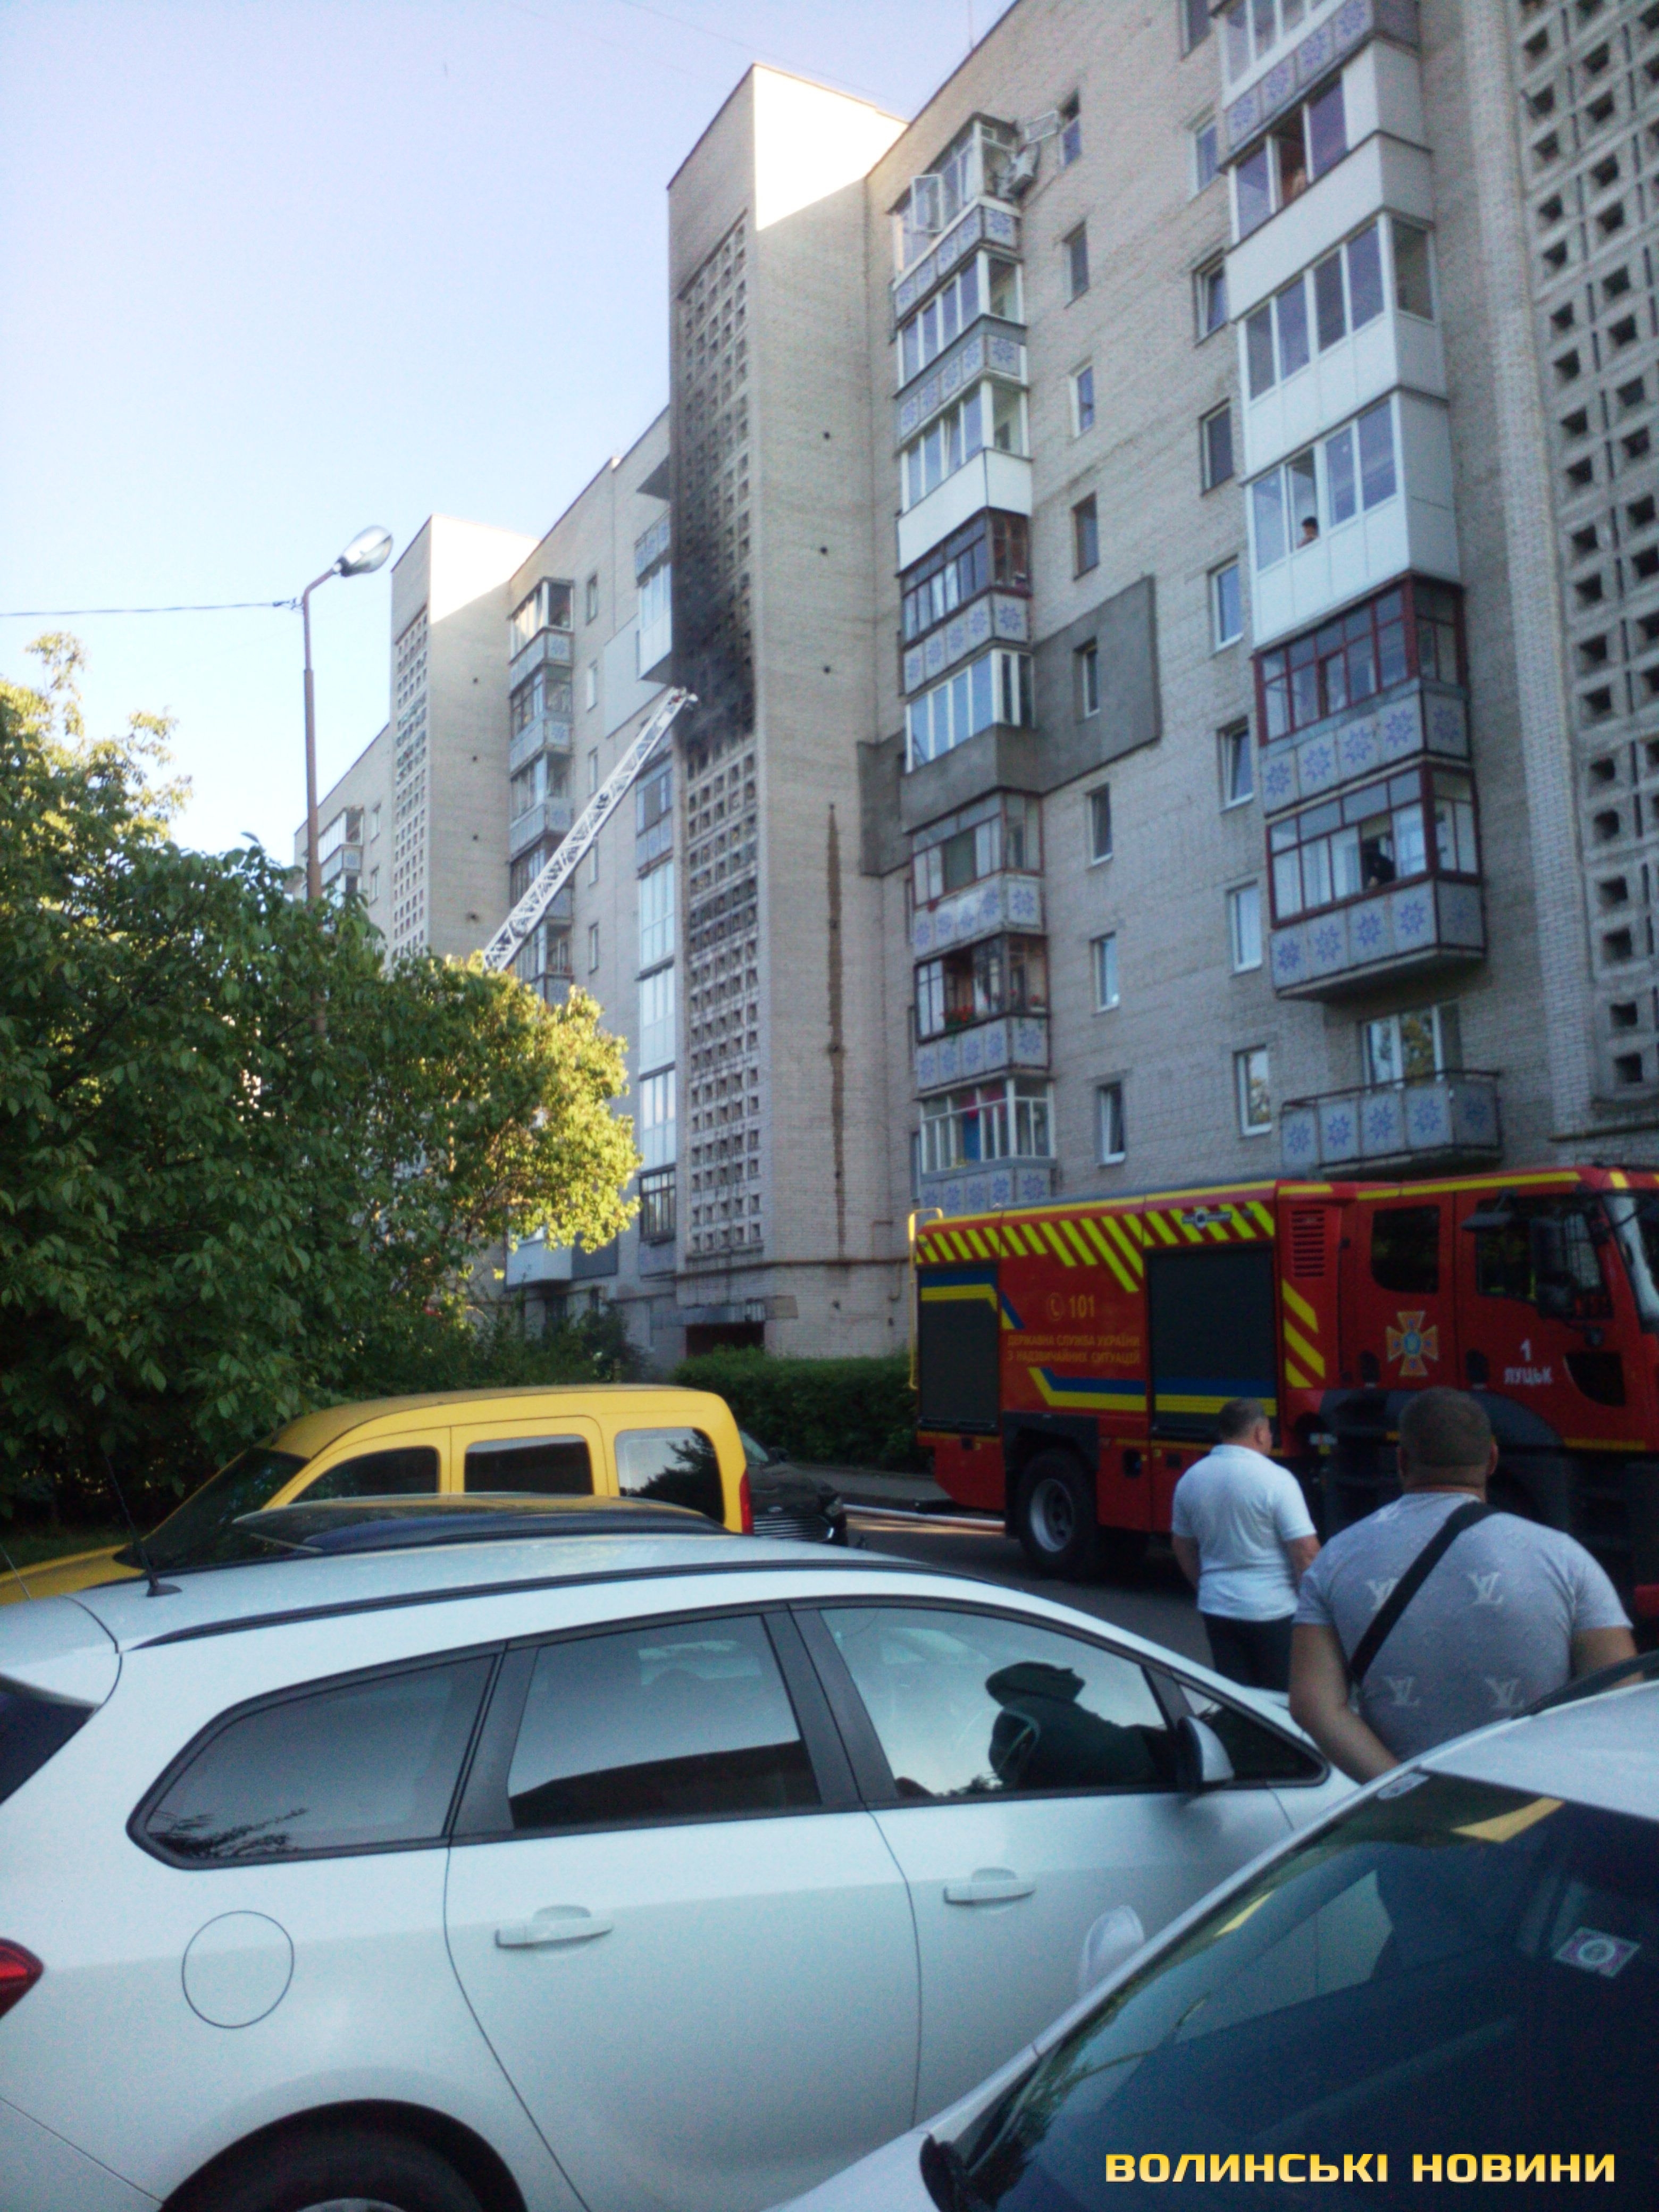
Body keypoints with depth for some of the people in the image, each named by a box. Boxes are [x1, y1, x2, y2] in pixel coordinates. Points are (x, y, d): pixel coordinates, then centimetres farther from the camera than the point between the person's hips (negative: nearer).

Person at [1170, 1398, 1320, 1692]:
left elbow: (1182, 1546, 13)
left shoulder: (1190, 1479, 3)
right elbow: (1306, 1551, -17)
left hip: (1217, 1609, 5)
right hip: (1272, 1611, -5)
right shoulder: (1276, 1480, -15)